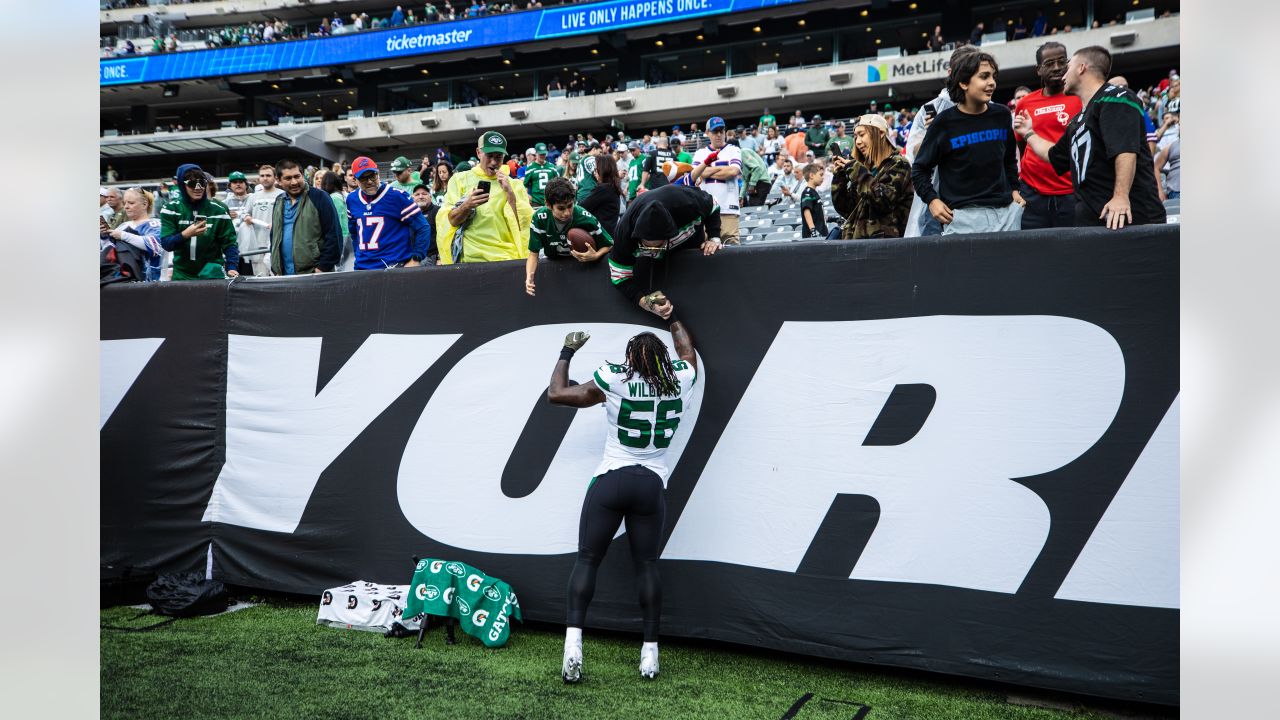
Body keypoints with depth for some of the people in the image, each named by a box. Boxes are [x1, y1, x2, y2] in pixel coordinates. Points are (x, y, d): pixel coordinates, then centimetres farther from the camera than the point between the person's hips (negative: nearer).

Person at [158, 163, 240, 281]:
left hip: (212, 270, -2)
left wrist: (232, 267, -19)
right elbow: (165, 243, -9)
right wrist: (185, 234, -28)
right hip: (182, 274, 2)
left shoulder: (218, 209, -4)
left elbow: (229, 242, -3)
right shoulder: (171, 208, -3)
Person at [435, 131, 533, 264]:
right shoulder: (459, 180, 11)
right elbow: (451, 221, 3)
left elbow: (522, 224, 0)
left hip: (504, 257, 1)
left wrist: (509, 193, -8)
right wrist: (466, 205, -15)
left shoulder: (514, 184, 10)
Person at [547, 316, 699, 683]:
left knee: (587, 559, 1)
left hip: (611, 481, -3)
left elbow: (556, 393, 1)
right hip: (652, 485, 3)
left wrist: (567, 351, 13)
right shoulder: (680, 381, 2)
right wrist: (670, 316, 40)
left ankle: (573, 642, -10)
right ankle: (650, 650, 13)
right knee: (647, 564, 11)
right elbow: (687, 349, 26)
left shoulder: (614, 382, -7)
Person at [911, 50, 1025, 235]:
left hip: (1006, 211, 5)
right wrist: (932, 200, -9)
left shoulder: (1002, 115, 9)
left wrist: (1013, 189, 15)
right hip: (962, 216, -4)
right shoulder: (946, 122, -4)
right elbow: (920, 168, 2)